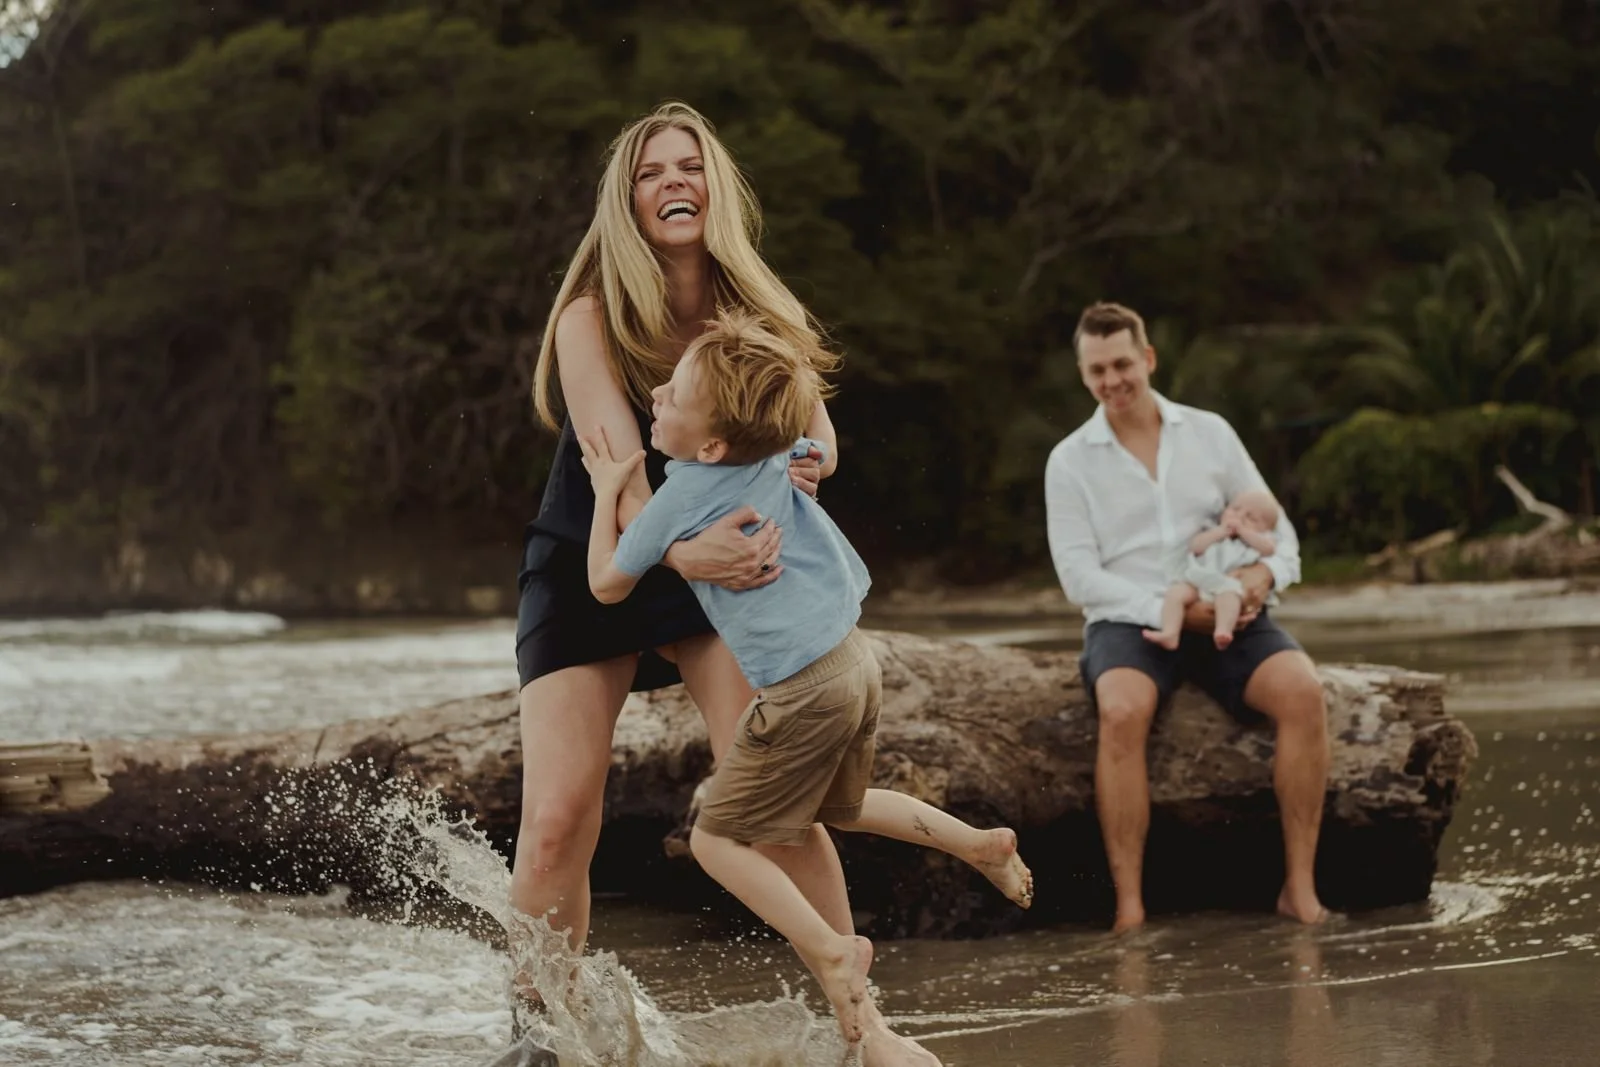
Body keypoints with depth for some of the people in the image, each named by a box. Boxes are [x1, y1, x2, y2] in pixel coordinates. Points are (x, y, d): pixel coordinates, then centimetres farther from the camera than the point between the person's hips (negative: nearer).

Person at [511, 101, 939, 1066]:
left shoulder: (760, 315, -4)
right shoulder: (592, 319, -15)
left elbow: (812, 420, -1)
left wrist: (811, 458, -28)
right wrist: (678, 549, -46)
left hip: (717, 568, 2)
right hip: (589, 565, -2)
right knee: (557, 822, -13)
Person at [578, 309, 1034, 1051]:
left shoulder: (681, 494, -15)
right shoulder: (782, 456, 2)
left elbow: (607, 584, 0)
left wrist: (607, 490, 8)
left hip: (802, 691, -8)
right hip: (855, 660, 8)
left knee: (717, 838, 3)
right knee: (839, 806, 31)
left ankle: (829, 950, -8)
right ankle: (981, 845, 29)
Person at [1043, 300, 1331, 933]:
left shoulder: (1209, 433, 11)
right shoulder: (1070, 461, 5)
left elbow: (1276, 527, 10)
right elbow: (1079, 577, -4)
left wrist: (1265, 572, -14)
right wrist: (1172, 609, -16)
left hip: (1225, 617, 2)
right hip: (1127, 623, -2)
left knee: (1302, 691, -27)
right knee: (1123, 711, -36)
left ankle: (1300, 885, -21)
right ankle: (1129, 903, -32)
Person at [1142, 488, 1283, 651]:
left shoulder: (1258, 538, 24)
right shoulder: (1212, 531, 30)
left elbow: (1269, 548, 0)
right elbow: (1195, 546, 10)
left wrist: (1243, 531, 5)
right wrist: (1221, 532, 6)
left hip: (1230, 584, -3)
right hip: (1199, 580, 3)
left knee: (1229, 593, -38)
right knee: (1176, 591, -26)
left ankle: (1223, 631, -59)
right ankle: (1170, 634, -40)